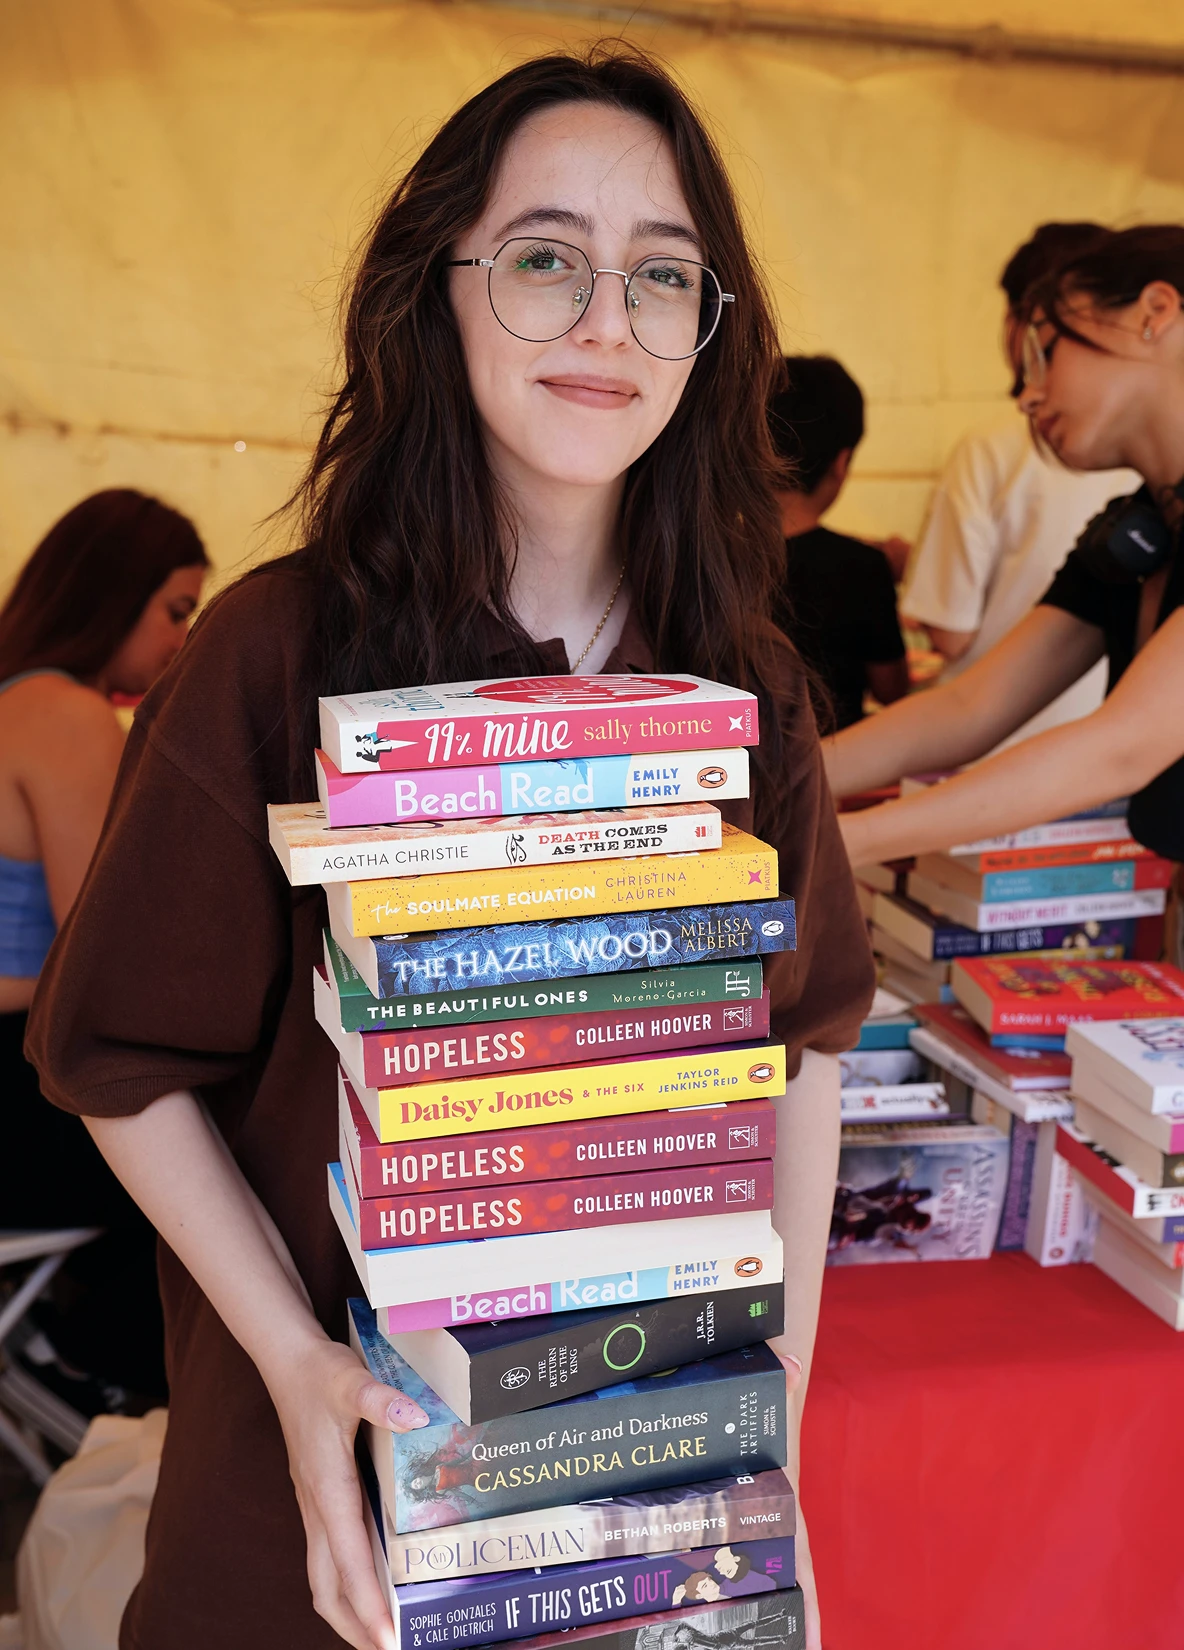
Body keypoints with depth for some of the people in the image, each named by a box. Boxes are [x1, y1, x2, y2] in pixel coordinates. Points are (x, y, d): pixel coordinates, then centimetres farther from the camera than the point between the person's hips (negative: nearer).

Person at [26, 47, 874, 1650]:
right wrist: (295, 1362, -18)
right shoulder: (280, 652, -15)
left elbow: (808, 1037, 2)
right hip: (358, 1442, -3)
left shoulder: (749, 685, -5)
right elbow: (127, 1063, -8)